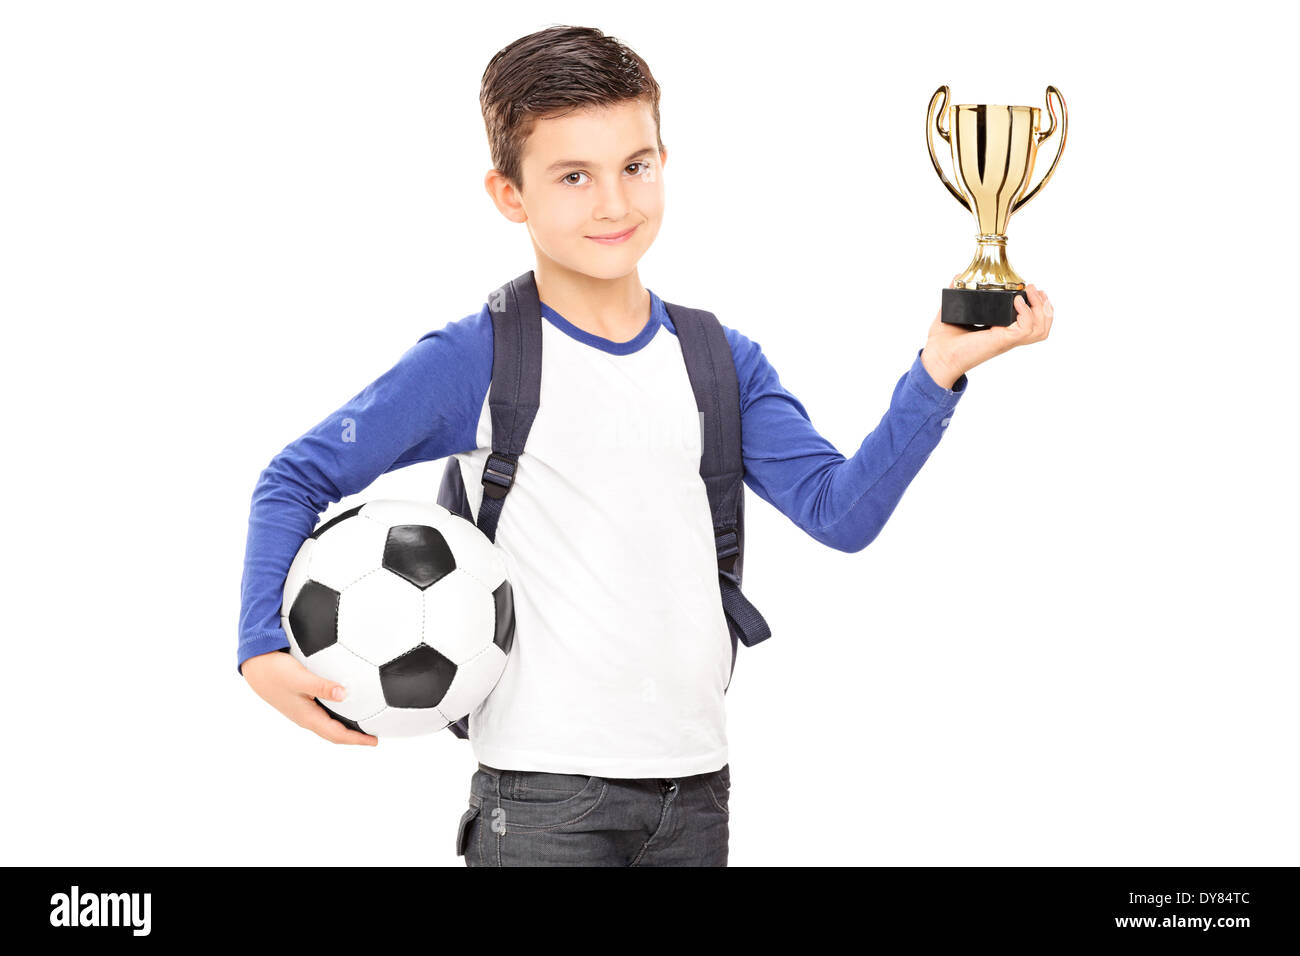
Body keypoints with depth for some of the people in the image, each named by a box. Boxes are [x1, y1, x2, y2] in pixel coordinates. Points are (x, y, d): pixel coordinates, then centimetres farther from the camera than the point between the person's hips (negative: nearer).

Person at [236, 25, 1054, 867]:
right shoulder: (475, 362, -5)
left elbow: (841, 512, -2)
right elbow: (296, 480, -1)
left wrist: (936, 374, -13)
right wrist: (264, 647, -15)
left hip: (696, 784, 4)